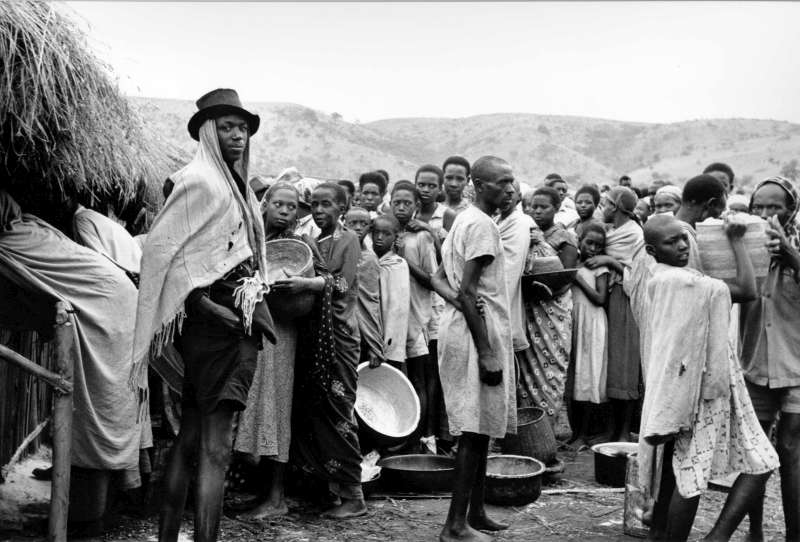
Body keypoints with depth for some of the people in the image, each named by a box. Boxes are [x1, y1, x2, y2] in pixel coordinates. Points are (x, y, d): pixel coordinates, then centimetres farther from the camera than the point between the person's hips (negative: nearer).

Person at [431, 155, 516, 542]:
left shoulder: (463, 220, 17)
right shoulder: (482, 225, -14)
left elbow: (440, 278, 15)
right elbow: (467, 291, -20)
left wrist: (458, 300, -6)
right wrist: (487, 353, -20)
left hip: (460, 329, 10)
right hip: (476, 335, -10)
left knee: (481, 430, 15)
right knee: (476, 430, -5)